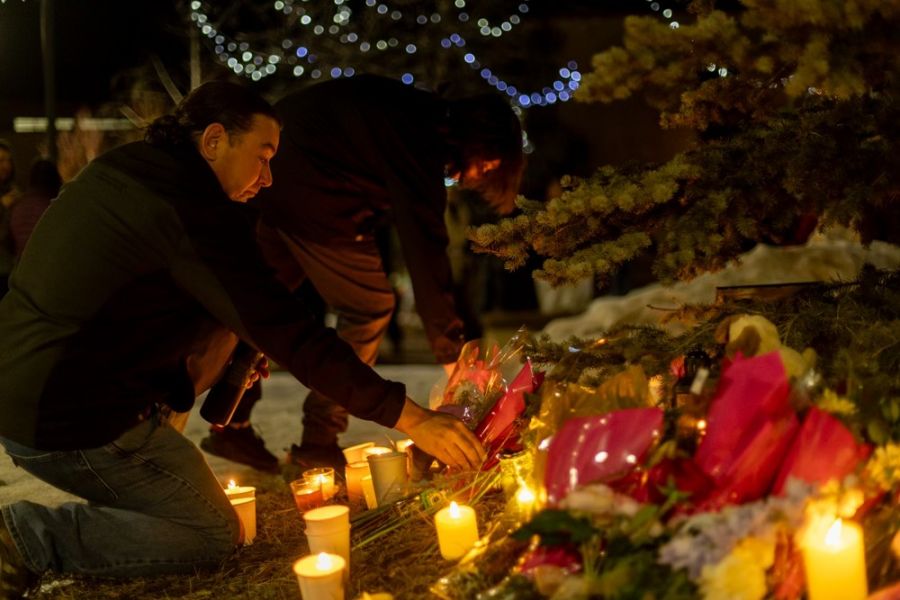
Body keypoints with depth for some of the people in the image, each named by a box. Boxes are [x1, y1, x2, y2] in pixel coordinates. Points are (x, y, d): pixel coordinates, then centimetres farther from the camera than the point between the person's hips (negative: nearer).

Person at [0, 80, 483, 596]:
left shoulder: (112, 171, 11)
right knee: (215, 534, 3)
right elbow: (289, 336, -20)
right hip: (75, 423, -9)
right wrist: (409, 416, -17)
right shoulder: (193, 207, -17)